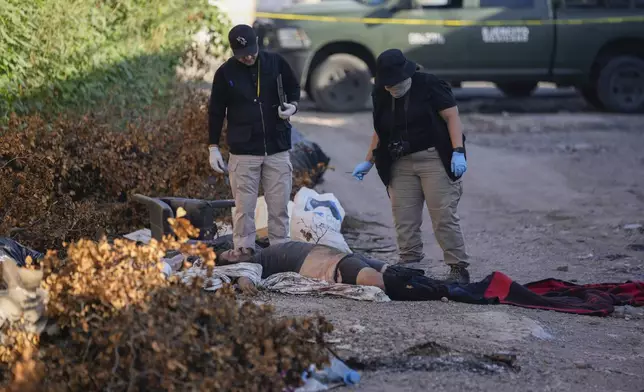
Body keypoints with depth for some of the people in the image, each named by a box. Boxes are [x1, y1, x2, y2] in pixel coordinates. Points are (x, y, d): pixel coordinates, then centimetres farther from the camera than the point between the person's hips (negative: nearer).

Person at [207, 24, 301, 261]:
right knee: (244, 205, -1)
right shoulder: (225, 73, -2)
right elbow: (216, 112, 5)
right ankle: (243, 249, 8)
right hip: (243, 151, -1)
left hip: (277, 149, 1)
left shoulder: (275, 63, 1)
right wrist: (213, 148, 3)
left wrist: (292, 105, -6)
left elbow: (293, 88, 17)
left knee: (279, 204, 3)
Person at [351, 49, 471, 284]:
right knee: (404, 221, 2)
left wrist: (458, 152, -19)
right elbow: (380, 133, 20)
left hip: (435, 160, -6)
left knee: (444, 216, -8)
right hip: (401, 165, 6)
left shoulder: (429, 86, -7)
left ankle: (459, 269, -2)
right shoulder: (381, 95, 10)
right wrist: (368, 162, 15)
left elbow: (452, 116, -10)